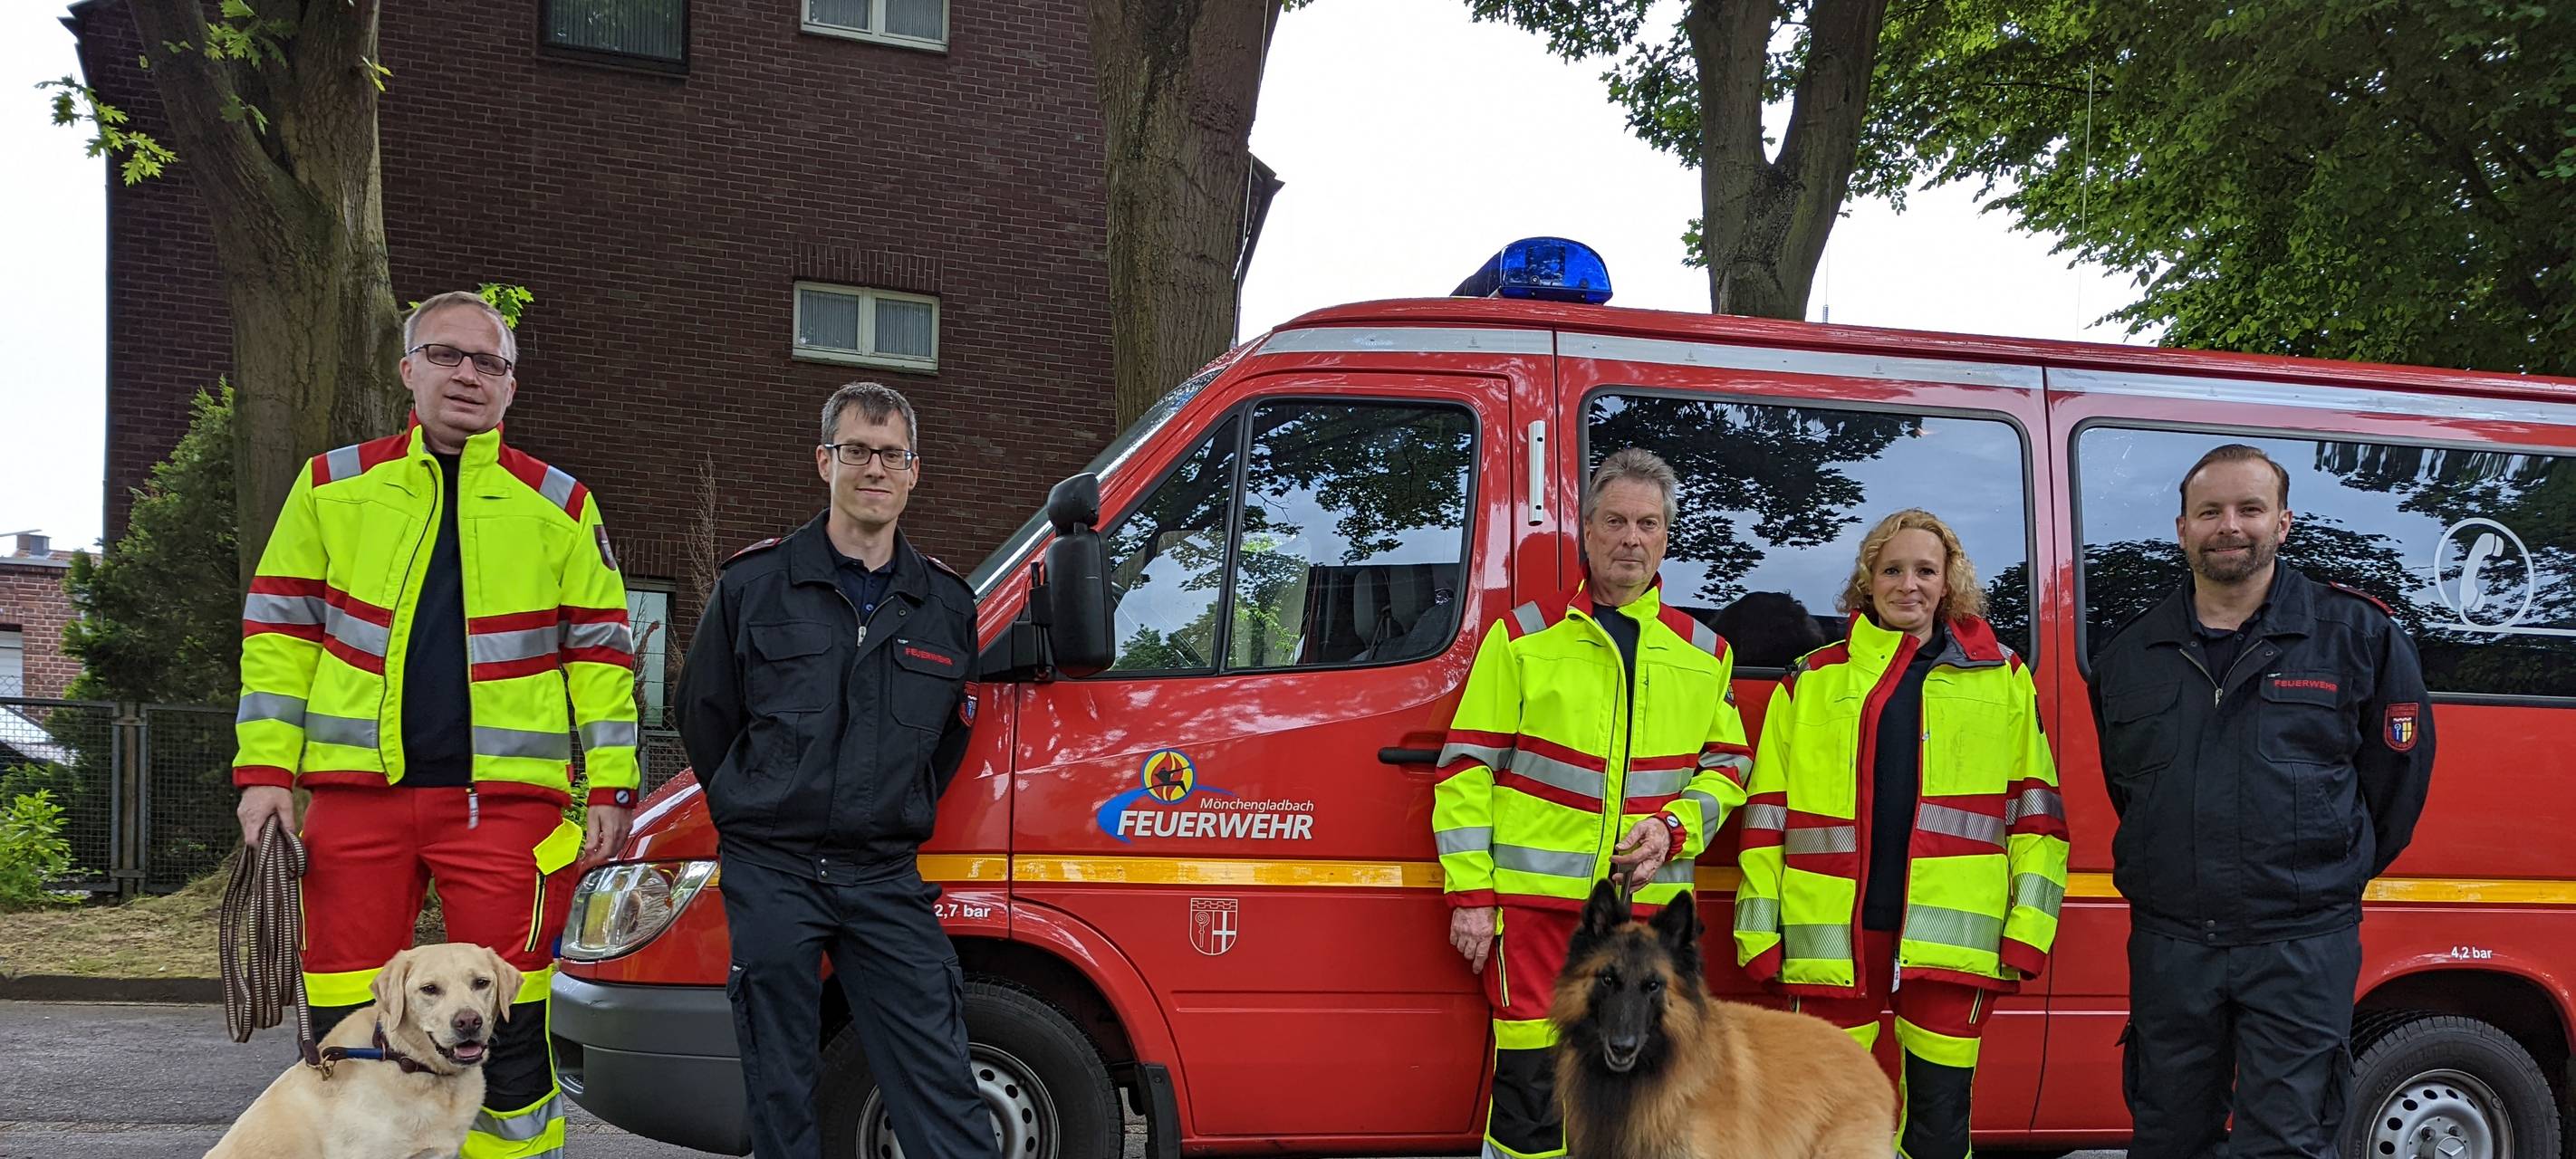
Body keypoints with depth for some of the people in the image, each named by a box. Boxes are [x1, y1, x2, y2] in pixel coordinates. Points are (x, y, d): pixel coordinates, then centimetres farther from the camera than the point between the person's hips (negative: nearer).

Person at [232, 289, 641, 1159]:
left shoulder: (559, 504, 8)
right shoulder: (333, 485, 10)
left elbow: (601, 652, 8)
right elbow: (279, 631, 10)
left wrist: (610, 787, 1)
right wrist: (266, 769, 1)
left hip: (503, 798, -1)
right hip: (356, 790, 1)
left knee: (507, 1027, 0)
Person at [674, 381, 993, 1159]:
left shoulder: (946, 605, 9)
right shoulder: (755, 583, 2)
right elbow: (702, 716, 10)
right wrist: (758, 813, 12)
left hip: (886, 881, 1)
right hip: (771, 874, -1)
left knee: (941, 1086, -4)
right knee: (781, 1091, 4)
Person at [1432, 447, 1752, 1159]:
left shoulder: (1703, 652, 11)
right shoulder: (1523, 637, 2)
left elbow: (1727, 766, 16)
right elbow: (1466, 769, 0)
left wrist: (1675, 827, -4)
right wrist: (1469, 894, -5)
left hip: (1649, 902, 3)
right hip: (1535, 896, -3)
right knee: (1531, 1083, -4)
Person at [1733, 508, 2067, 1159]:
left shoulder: (2002, 678, 10)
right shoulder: (1811, 681, 11)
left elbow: (2036, 811, 7)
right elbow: (1768, 813, 9)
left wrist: (2029, 927, -1)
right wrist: (1758, 928, 3)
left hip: (1948, 933, 0)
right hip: (1833, 935, 1)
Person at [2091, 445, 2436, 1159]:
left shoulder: (2359, 636, 1)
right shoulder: (2128, 657, 9)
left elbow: (2397, 775, 7)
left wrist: (2328, 877, 11)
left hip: (2301, 946, -3)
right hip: (2168, 944, 4)